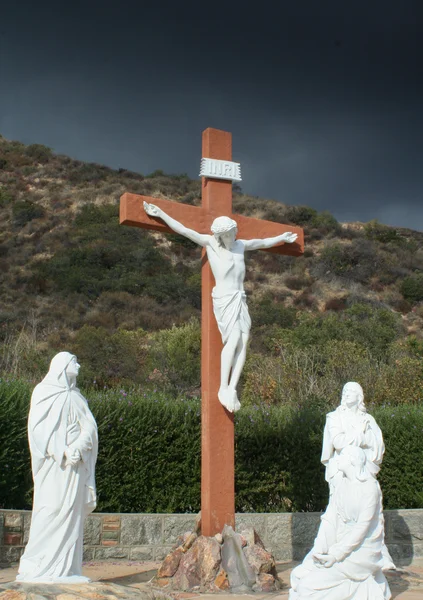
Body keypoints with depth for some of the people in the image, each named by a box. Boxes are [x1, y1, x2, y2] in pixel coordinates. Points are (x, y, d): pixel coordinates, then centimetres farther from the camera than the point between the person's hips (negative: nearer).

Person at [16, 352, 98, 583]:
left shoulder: (75, 397, 15)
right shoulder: (42, 392, 2)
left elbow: (89, 427, 8)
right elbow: (37, 428, -7)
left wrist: (77, 448, -11)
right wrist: (59, 452, -16)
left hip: (74, 464, 4)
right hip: (51, 465, -4)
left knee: (72, 512, 2)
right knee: (50, 511, -8)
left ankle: (66, 568, 7)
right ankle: (37, 567, 0)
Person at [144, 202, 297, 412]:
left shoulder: (241, 245, 15)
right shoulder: (209, 242, 1)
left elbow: (263, 243, 32)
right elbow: (184, 230, -4)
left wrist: (282, 238, 43)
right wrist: (160, 213, -8)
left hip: (240, 298, 6)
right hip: (224, 298, -5)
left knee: (243, 342, -9)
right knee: (234, 339, -20)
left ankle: (232, 389, -12)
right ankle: (223, 388, -16)